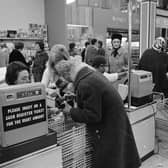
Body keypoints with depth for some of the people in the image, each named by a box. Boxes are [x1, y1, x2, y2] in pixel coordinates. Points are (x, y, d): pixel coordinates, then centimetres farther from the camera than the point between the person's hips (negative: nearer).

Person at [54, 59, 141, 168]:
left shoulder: (85, 84, -28)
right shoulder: (91, 73, 1)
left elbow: (92, 116, -24)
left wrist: (70, 111, -16)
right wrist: (75, 97, 14)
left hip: (110, 127, -9)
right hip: (116, 120, 9)